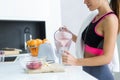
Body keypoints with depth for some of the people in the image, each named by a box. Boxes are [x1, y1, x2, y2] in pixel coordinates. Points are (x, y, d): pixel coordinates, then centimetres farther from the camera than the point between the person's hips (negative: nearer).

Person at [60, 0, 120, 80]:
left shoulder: (110, 19, -16)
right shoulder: (96, 17, 7)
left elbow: (107, 58, -21)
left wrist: (76, 61, -28)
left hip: (99, 73, -7)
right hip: (87, 71, 7)